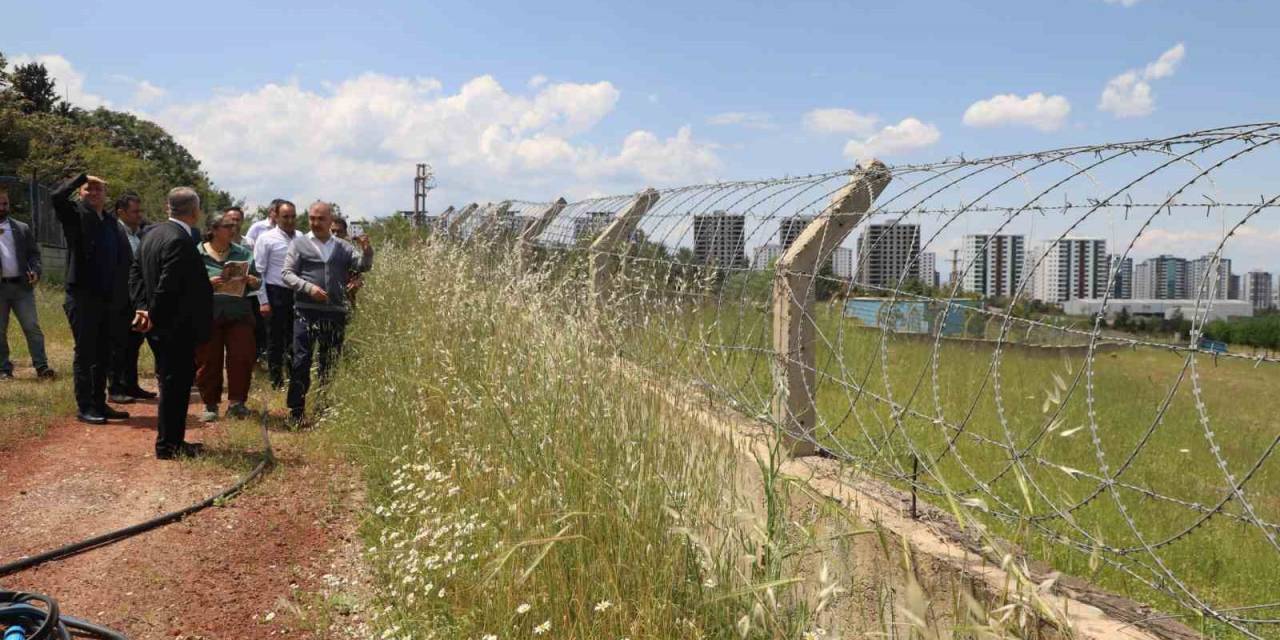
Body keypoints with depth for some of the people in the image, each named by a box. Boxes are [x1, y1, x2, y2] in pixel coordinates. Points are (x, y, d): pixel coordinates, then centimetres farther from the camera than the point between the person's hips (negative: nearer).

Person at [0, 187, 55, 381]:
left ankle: (41, 367, -3)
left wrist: (35, 271, -8)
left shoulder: (22, 228, 13)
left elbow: (34, 253, 12)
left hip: (21, 285, 1)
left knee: (32, 327, -3)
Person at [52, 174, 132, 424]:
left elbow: (125, 258, 11)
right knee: (85, 353, 0)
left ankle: (99, 403, 21)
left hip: (108, 299, 6)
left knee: (103, 354, 12)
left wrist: (123, 293, 3)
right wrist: (83, 177, -11)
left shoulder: (112, 221, 13)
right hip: (83, 297, -6)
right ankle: (84, 407, 6)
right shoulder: (76, 214, -2)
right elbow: (57, 195, -23)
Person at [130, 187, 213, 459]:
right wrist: (154, 316, -12)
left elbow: (136, 273, 13)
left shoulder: (153, 233, 10)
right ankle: (168, 445, 8)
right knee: (175, 383, -1)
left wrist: (143, 307, 6)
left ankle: (172, 440, 25)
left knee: (173, 382, 17)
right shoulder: (180, 240, -21)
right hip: (177, 326, -10)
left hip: (162, 325, 10)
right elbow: (167, 285, -24)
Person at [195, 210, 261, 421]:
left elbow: (257, 281, 13)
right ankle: (210, 404, 18)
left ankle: (236, 402, 4)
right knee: (208, 362, 4)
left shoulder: (243, 253, 10)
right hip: (207, 316, -2)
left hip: (239, 314, 2)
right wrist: (206, 284, -17)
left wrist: (251, 281, -10)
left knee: (242, 356, -7)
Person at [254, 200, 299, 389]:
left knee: (295, 339, 8)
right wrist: (263, 301, -8)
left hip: (298, 294, 4)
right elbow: (258, 271, -3)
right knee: (276, 341, 4)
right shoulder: (267, 239, -2)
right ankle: (276, 383, 13)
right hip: (277, 293, -3)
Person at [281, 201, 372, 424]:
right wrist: (308, 287, -15)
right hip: (307, 311, -2)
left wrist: (366, 250, -15)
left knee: (331, 363, 8)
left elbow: (364, 266, 6)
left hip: (336, 313, 3)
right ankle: (296, 410, 2)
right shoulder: (299, 244, 6)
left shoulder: (343, 247, 14)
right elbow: (287, 273, 1)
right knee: (301, 361, -5)